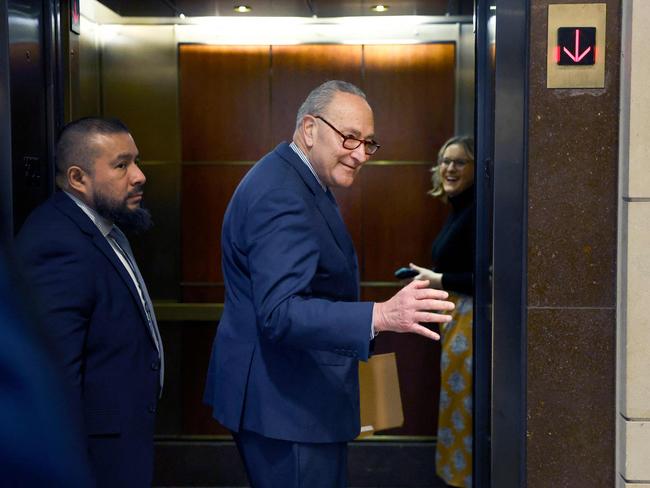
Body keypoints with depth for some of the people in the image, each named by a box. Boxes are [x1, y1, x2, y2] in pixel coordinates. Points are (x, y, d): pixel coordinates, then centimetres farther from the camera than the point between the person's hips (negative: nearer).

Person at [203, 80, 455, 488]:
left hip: (294, 396, 11)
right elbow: (279, 312, -31)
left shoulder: (300, 182, 12)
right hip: (286, 405, -11)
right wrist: (381, 316, -40)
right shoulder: (281, 195, -23)